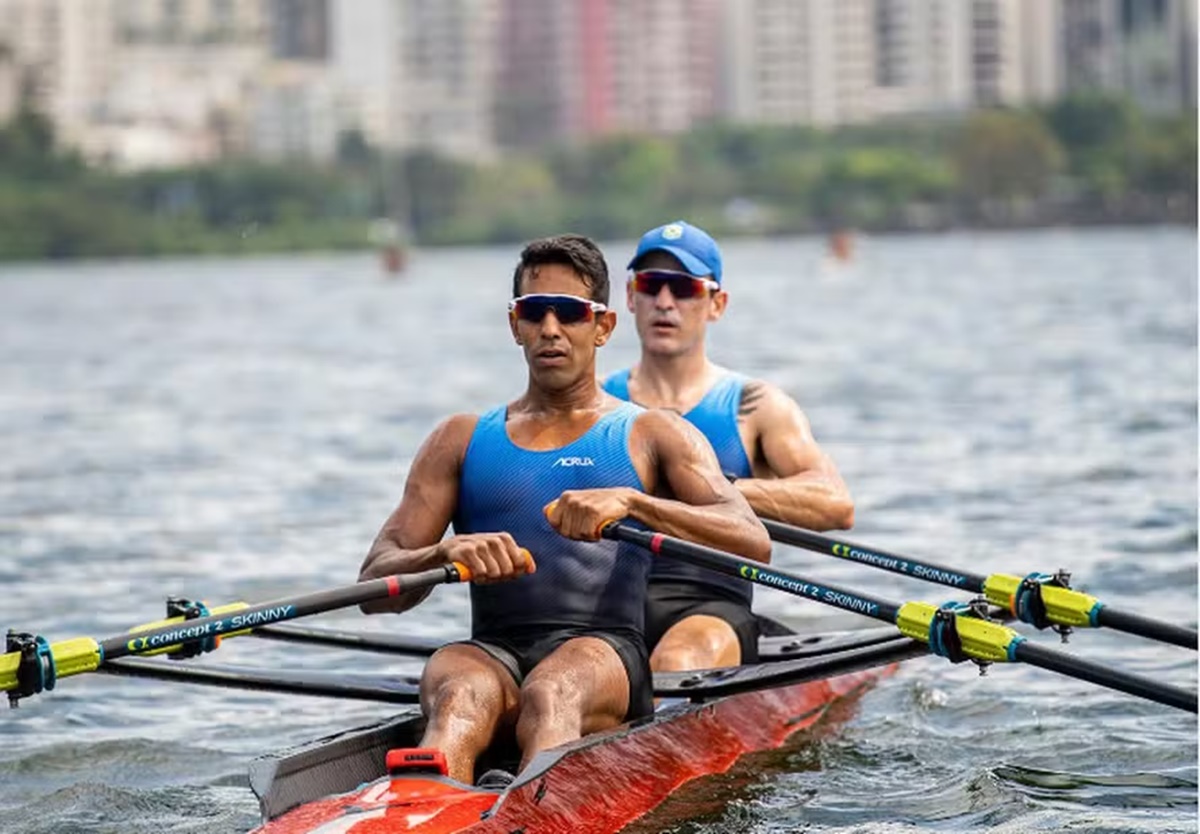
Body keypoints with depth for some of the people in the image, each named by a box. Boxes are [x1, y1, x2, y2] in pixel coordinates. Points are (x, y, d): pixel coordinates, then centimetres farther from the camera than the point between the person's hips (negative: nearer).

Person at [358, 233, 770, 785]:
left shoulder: (653, 436, 16)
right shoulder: (462, 440, 22)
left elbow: (753, 543, -1)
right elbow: (374, 585, 12)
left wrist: (630, 502, -18)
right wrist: (448, 553, -13)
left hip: (606, 654, -1)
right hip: (493, 653, 2)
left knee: (551, 694, -38)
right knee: (459, 697, -35)